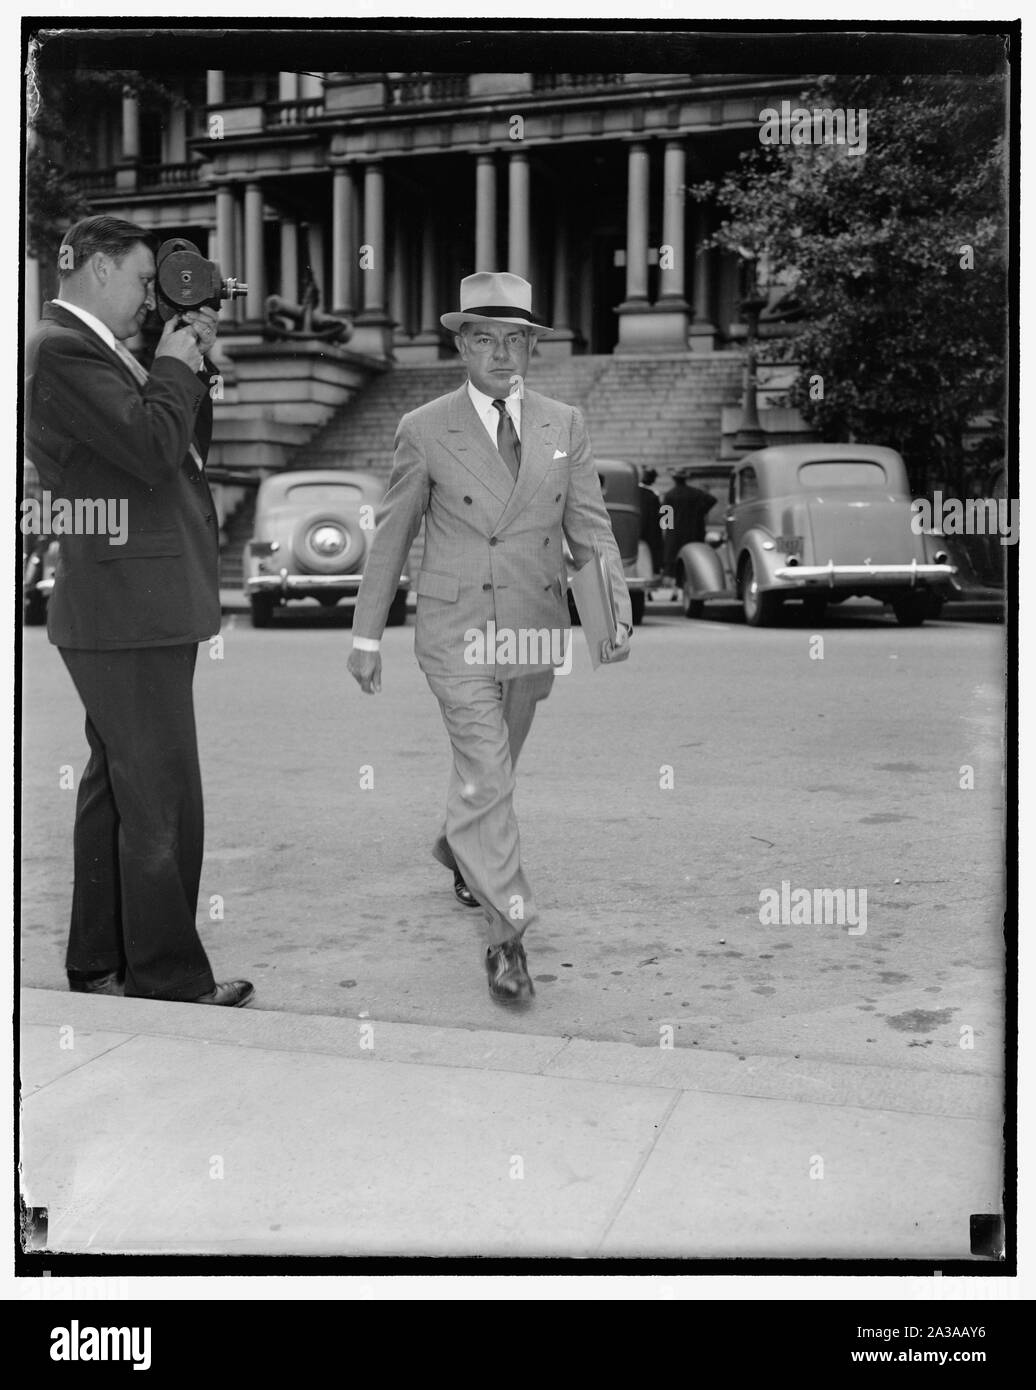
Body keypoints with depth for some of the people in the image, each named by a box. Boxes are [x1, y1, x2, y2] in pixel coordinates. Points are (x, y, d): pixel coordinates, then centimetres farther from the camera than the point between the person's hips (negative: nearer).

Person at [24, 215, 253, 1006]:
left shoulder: (93, 350, 18)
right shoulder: (61, 350, -12)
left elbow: (186, 449, 19)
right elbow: (152, 449, -22)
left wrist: (191, 366, 8)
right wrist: (175, 366, -7)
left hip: (135, 608, 11)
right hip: (130, 609, -11)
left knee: (116, 791, 15)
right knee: (163, 803, -6)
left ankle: (100, 966, 26)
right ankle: (169, 979, 4)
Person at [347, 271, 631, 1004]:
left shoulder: (565, 425, 4)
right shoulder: (425, 430, -3)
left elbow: (590, 528, 3)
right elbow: (391, 537, 2)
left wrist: (616, 611, -11)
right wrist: (367, 635, 2)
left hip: (535, 628, 4)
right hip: (457, 631, -3)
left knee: (494, 766, 19)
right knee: (486, 771, -10)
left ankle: (460, 847, 49)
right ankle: (508, 932, -3)